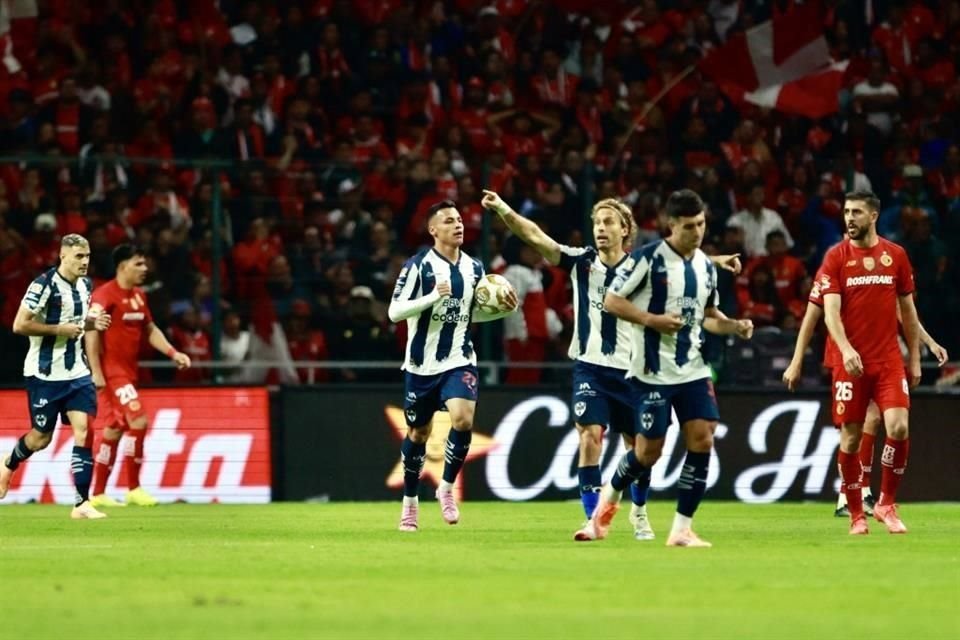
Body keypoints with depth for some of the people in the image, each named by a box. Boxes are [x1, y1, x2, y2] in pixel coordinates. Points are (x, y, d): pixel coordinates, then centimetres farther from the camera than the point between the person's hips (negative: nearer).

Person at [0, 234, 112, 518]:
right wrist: (60, 329, -20)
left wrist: (92, 322, 3)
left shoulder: (85, 285, 8)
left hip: (76, 372, 6)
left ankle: (81, 503, -9)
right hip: (44, 374, -6)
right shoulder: (44, 285, -16)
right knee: (41, 437, 6)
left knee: (84, 431, -10)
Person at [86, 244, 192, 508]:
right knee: (138, 420, -16)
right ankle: (133, 489, -10)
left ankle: (98, 494, 16)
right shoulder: (105, 295, -14)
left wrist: (173, 353, 9)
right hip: (110, 371, -9)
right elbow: (91, 332, -19)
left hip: (127, 371, 9)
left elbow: (150, 330, 22)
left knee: (114, 430, 10)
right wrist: (96, 372, -23)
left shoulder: (138, 296, 12)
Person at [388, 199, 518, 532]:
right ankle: (410, 500, 32)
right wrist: (433, 296, -26)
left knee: (463, 418, -22)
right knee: (418, 432, 11)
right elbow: (394, 312, -15)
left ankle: (447, 487, -2)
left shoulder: (474, 268, 5)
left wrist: (504, 308, 0)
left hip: (459, 361, 2)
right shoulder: (417, 266, -10)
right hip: (422, 365, -2)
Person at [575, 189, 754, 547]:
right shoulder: (647, 259, -11)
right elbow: (611, 302, -8)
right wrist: (651, 320, -20)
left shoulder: (706, 267, 9)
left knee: (702, 439, -8)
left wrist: (735, 327, 3)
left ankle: (681, 528, -1)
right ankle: (609, 497, 29)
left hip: (692, 369, 5)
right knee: (648, 451, -2)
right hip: (652, 372, -5)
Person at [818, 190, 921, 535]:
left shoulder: (896, 255, 7)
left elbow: (907, 310, 14)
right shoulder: (836, 257, 0)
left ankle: (886, 503, 4)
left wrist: (915, 358, 12)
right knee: (850, 438, 0)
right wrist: (845, 349, -25)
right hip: (851, 361, -1)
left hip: (889, 360, 1)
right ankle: (856, 515, 13)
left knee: (898, 429, -14)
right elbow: (831, 310, -9)